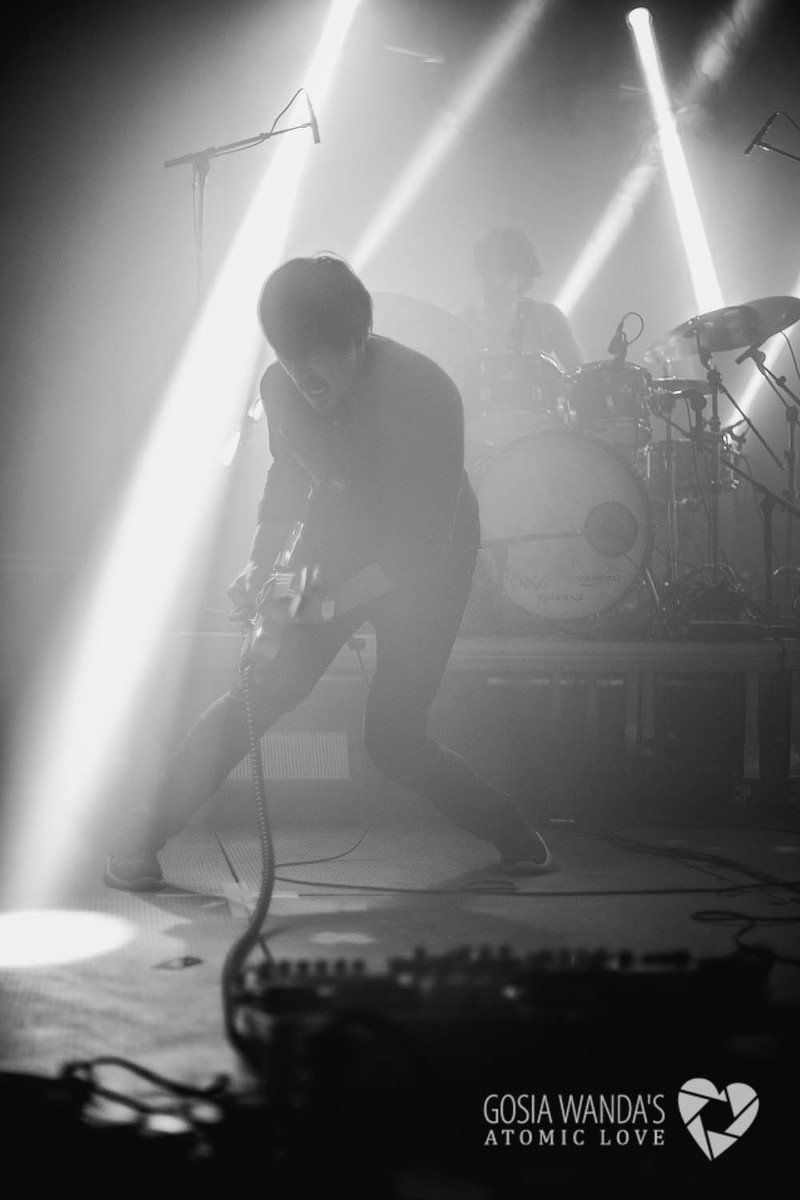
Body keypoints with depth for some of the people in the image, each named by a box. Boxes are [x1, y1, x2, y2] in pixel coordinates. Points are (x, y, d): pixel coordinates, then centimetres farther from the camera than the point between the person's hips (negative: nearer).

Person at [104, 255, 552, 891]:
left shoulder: (425, 392, -29)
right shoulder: (281, 387, -13)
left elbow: (423, 538, -29)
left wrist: (323, 602, -34)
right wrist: (261, 562, -8)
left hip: (426, 557, -4)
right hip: (337, 546, 4)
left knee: (394, 735, -8)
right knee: (265, 684, -15)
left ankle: (516, 835, 17)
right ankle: (140, 839, -7)